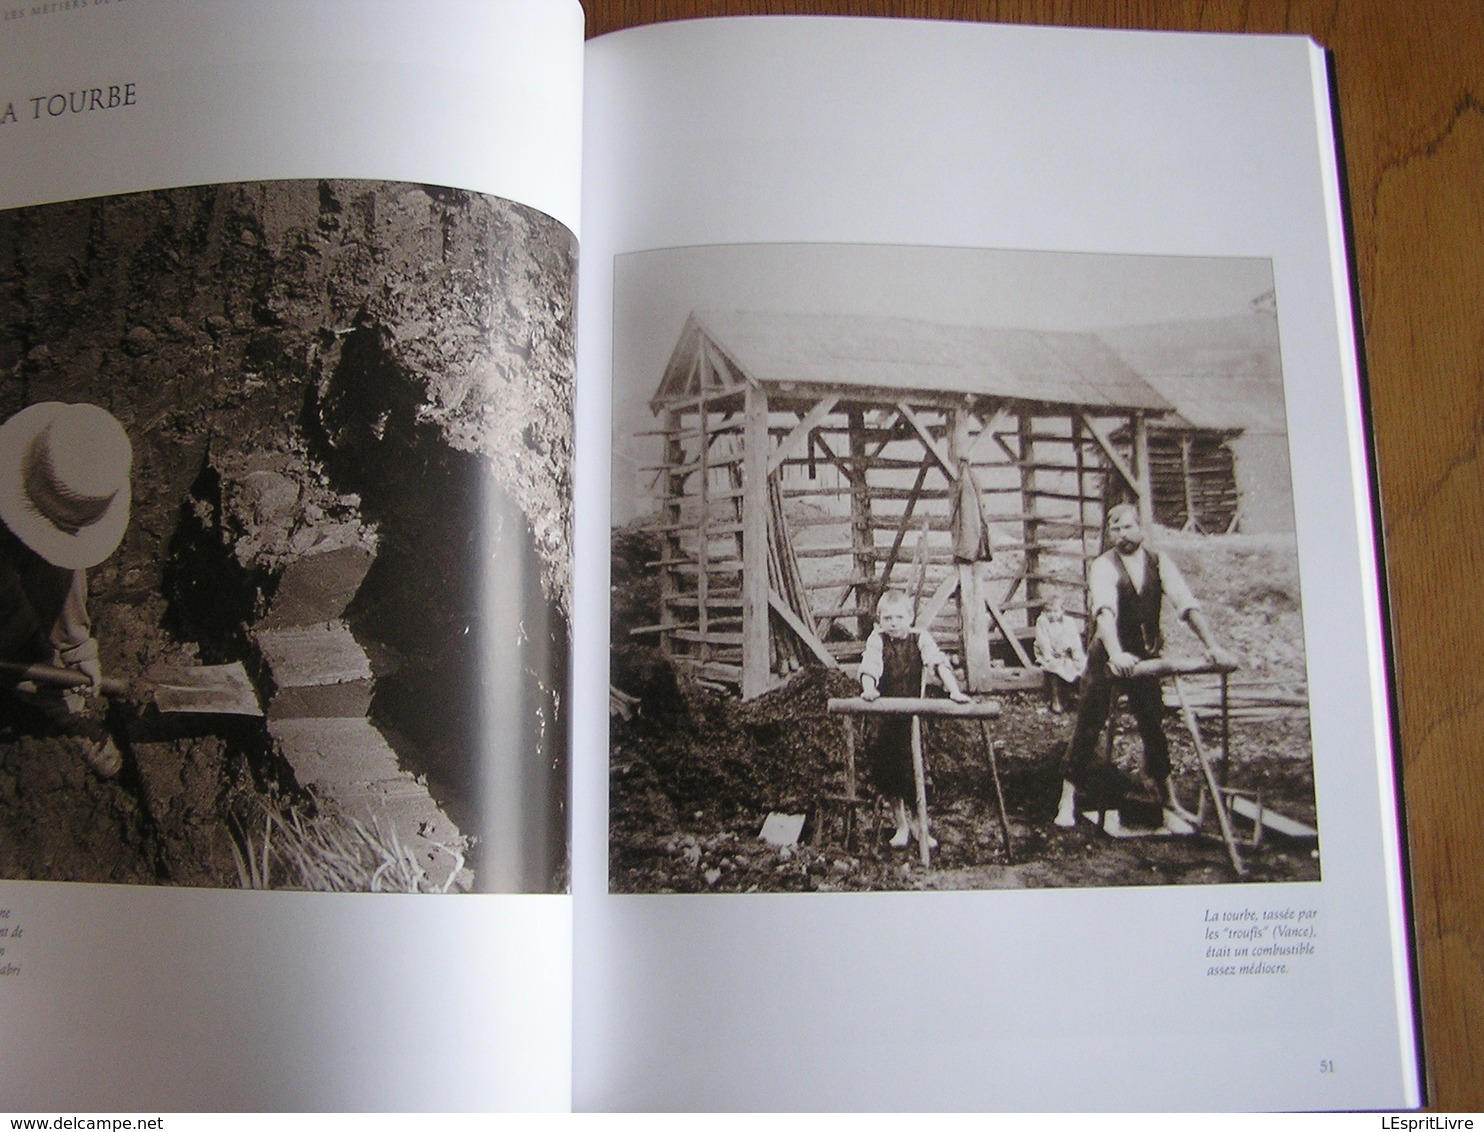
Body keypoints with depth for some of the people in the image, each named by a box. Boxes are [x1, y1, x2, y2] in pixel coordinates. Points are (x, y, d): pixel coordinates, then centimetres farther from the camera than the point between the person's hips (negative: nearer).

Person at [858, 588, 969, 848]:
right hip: (885, 716, 1)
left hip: (914, 714, -1)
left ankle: (916, 822, 18)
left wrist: (954, 691, -30)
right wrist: (868, 689, -37)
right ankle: (902, 824, 14)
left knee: (914, 771, -2)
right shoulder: (877, 640, -3)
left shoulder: (920, 638, -4)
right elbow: (869, 666, -17)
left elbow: (939, 663, -16)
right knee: (884, 770, 1)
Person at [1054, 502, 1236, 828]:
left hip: (1145, 656, 4)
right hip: (1107, 656, -4)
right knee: (1087, 728, -4)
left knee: (1154, 726, 12)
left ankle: (1169, 797, 26)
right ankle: (1068, 801, 2)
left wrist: (1212, 645, -24)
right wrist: (1116, 654, -47)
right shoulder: (1103, 566, -14)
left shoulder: (1159, 562, -2)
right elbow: (1105, 611, -31)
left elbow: (1187, 605, -11)